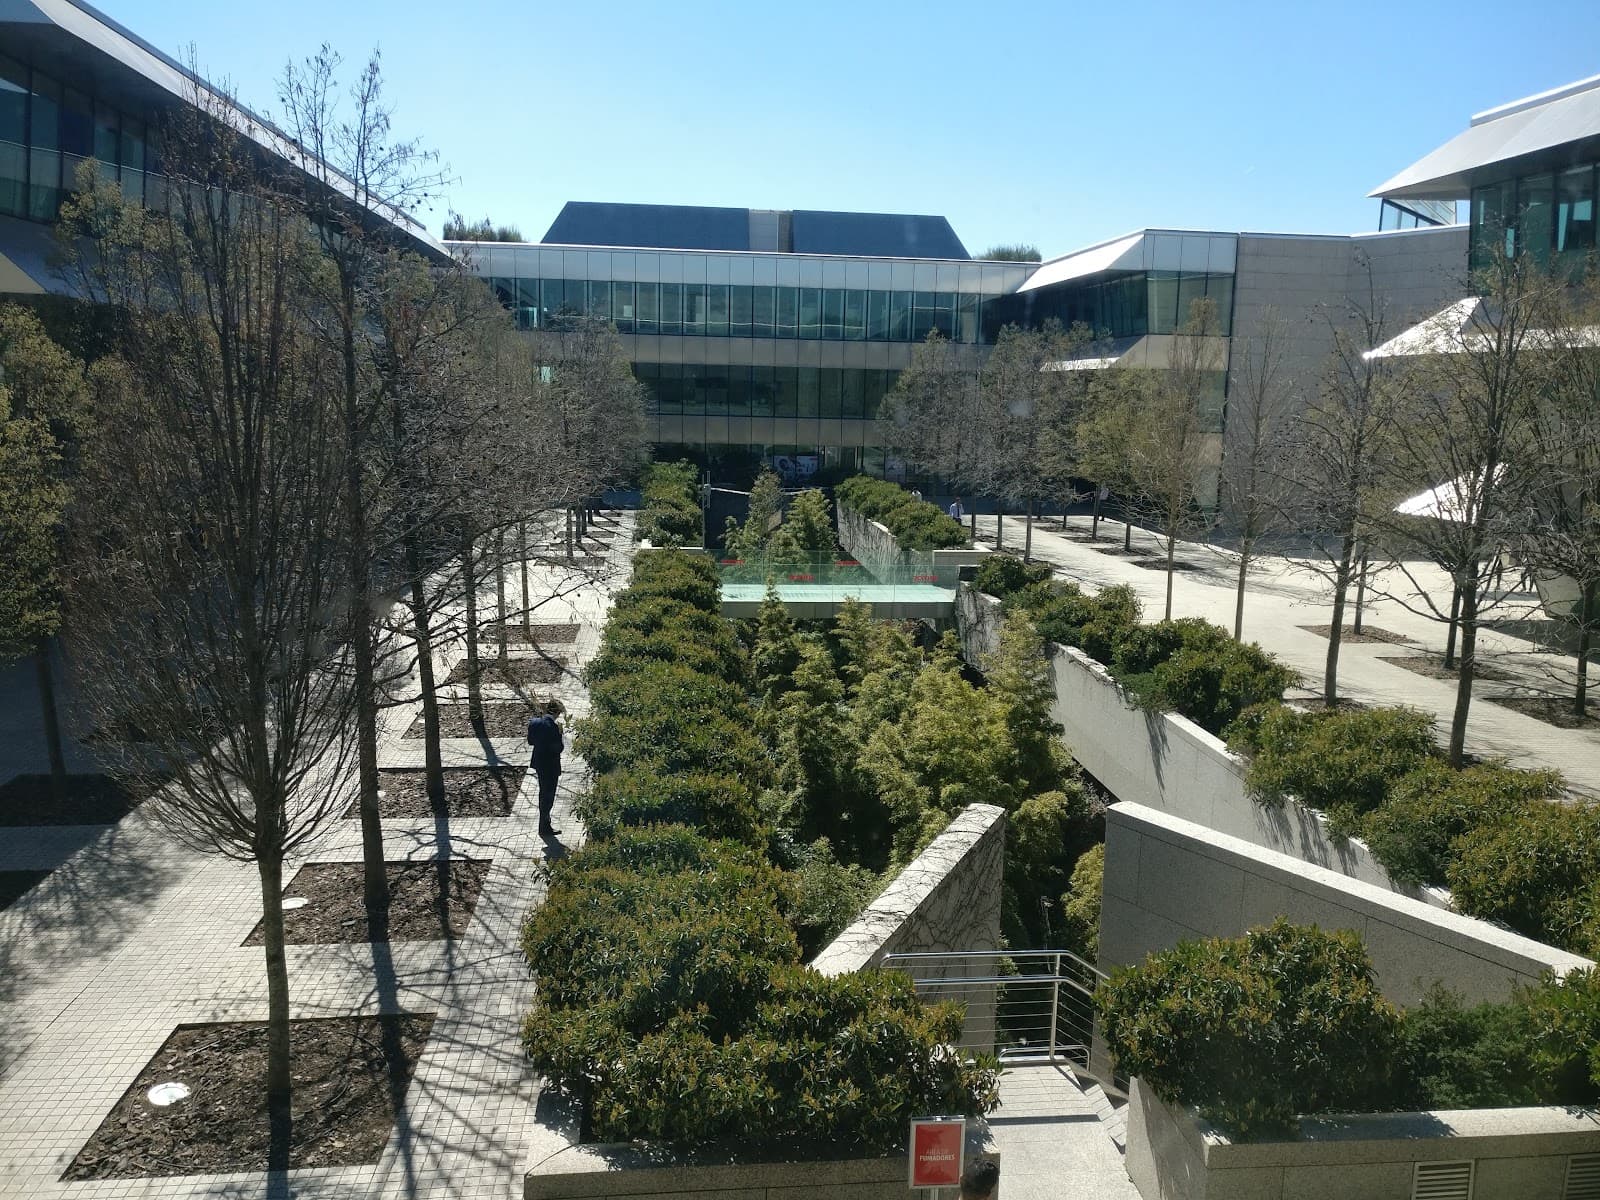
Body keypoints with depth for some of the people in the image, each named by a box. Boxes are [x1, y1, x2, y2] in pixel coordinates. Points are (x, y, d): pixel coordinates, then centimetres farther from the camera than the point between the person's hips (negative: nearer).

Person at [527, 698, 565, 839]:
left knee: (544, 793, 24)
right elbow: (559, 748, -23)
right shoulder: (552, 727, -27)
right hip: (550, 766, -8)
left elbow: (530, 741, 7)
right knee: (548, 797, 7)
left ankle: (544, 821, 40)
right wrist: (561, 736, -9)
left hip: (539, 763, 8)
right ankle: (544, 828, 17)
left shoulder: (534, 722, -5)